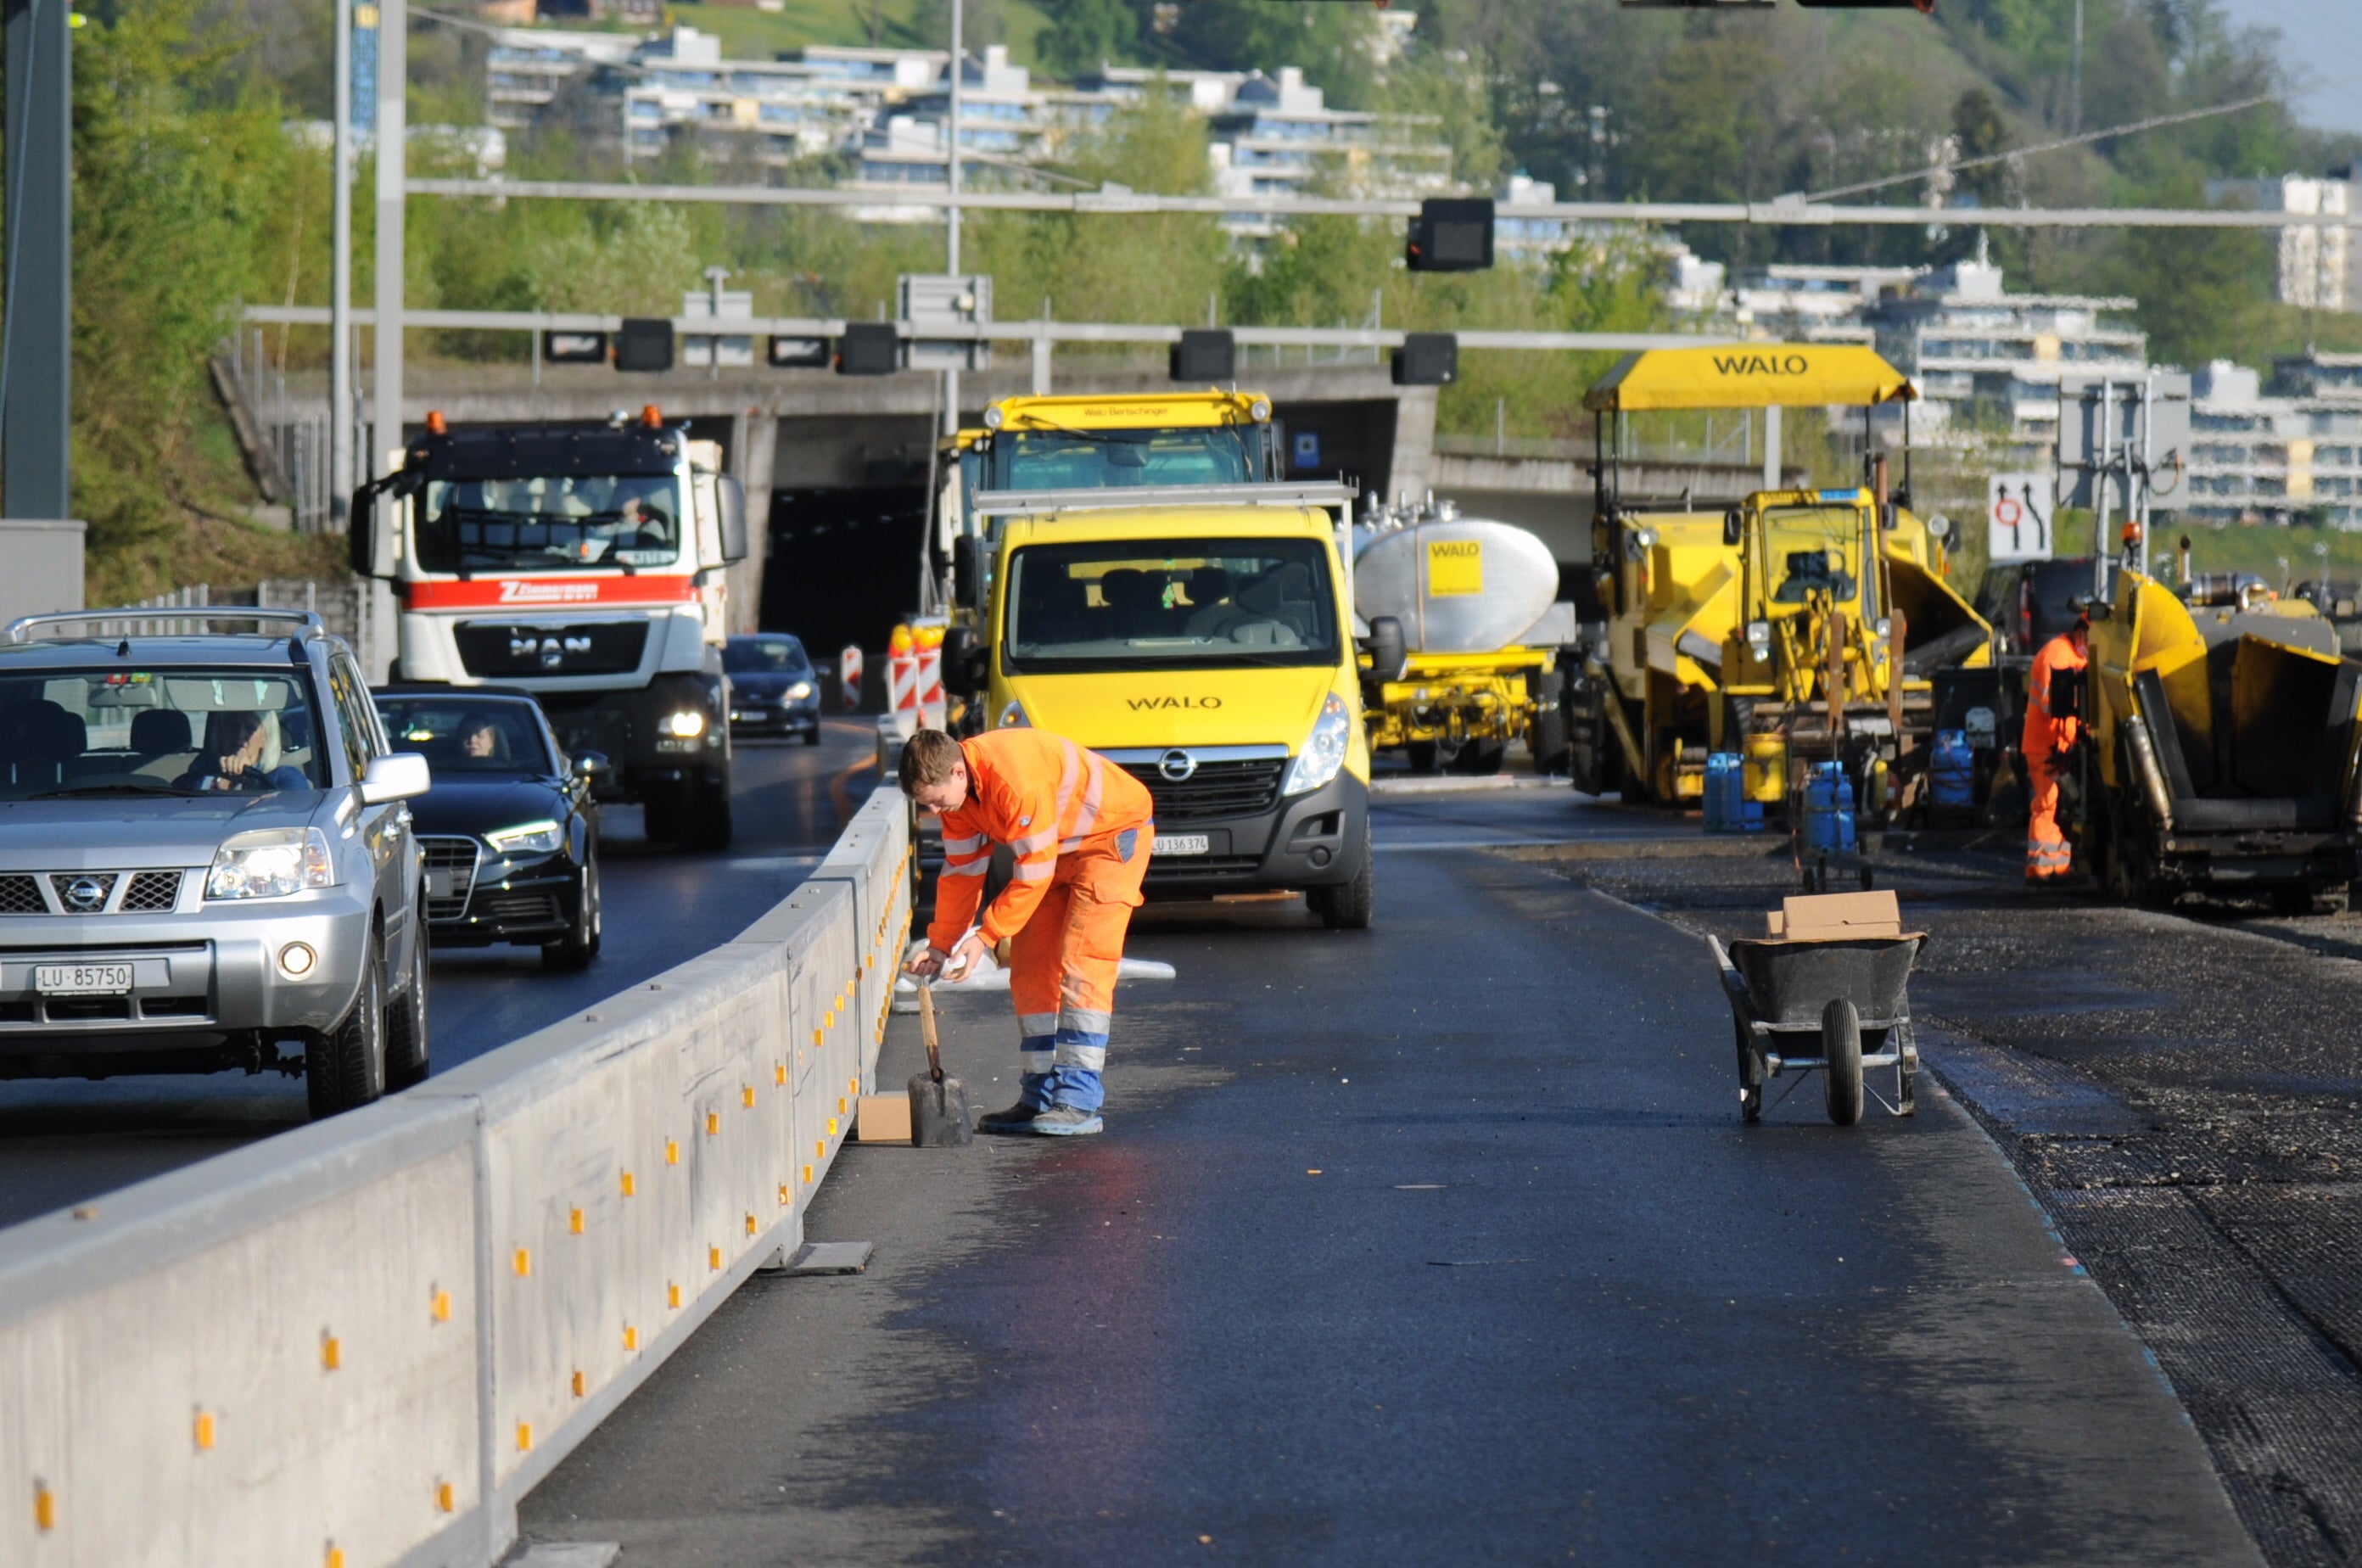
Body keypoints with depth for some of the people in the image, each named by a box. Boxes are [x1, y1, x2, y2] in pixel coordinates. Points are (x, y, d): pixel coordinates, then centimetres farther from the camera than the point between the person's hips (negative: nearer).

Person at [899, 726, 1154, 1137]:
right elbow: (961, 872, 5)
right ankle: (1039, 1097, 7)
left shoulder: (1015, 780, -35)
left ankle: (1078, 1102, -20)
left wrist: (985, 937, -24)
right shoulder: (956, 792, -7)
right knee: (1031, 968, 3)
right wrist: (940, 945, 4)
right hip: (1058, 848, 9)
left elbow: (1034, 873, -29)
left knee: (1080, 965, -17)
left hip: (1113, 834, -9)